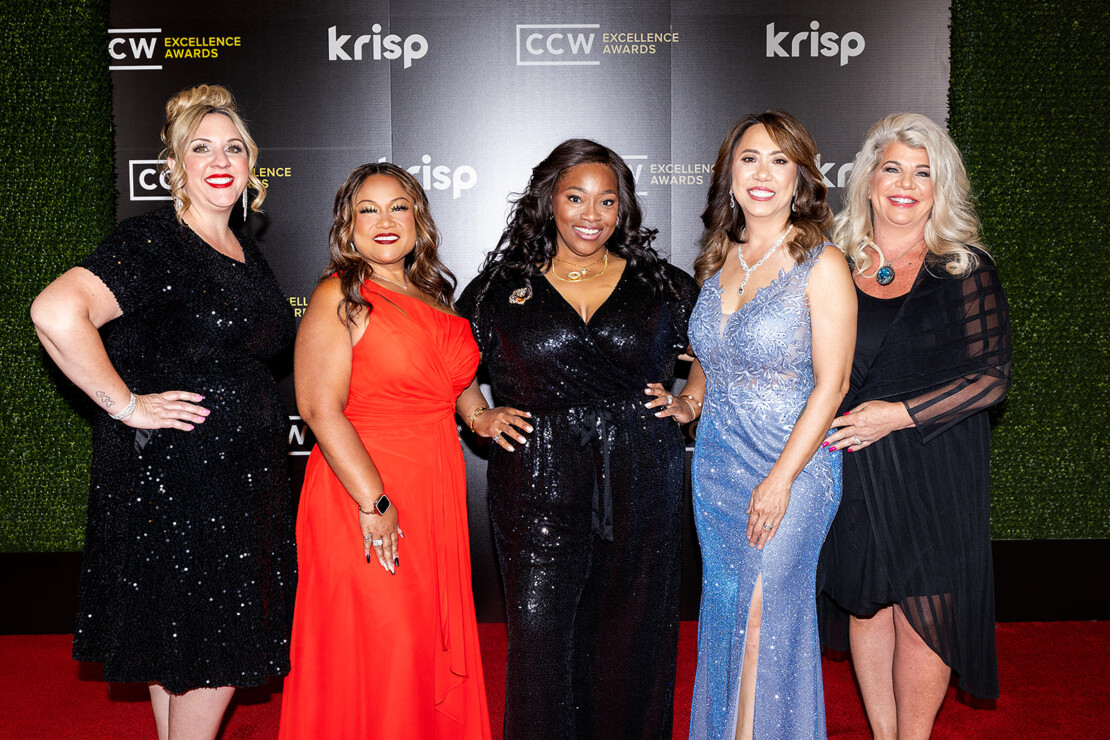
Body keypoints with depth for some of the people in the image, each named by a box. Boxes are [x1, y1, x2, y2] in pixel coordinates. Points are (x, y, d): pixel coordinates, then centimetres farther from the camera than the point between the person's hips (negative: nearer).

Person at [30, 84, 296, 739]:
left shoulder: (246, 253, 13)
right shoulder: (153, 243, -14)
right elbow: (56, 312, -29)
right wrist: (125, 404, -22)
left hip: (240, 476, 8)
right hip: (173, 474, -8)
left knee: (188, 650, 17)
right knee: (210, 656, 0)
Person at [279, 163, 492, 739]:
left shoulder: (433, 296, 14)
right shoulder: (339, 296, -7)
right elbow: (321, 409, -16)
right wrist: (374, 501, -21)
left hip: (436, 497, 7)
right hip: (363, 498, -7)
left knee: (434, 643, 13)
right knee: (371, 653, -1)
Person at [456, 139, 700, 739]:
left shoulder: (662, 285, 7)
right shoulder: (502, 287, 6)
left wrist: (690, 403, 6)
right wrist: (477, 416, 3)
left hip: (640, 487, 1)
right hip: (538, 489, -1)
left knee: (631, 638, 8)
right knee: (540, 639, 0)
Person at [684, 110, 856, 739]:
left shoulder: (822, 264, -11)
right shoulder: (718, 259, 7)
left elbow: (831, 385, -14)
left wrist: (780, 479, -16)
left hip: (792, 467, -5)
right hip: (716, 462, 6)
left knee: (767, 616, 0)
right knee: (723, 611, 13)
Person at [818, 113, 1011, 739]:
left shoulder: (965, 268, -3)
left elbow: (992, 376, -8)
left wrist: (897, 415, -16)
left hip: (936, 469, -2)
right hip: (852, 469, 3)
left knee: (921, 612, 1)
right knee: (864, 604, 11)